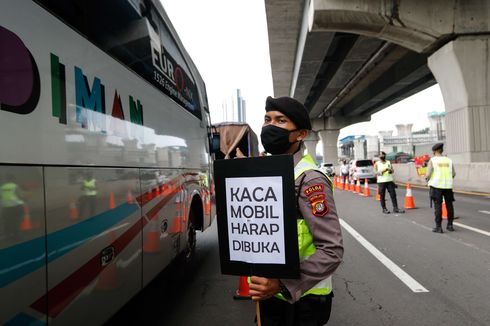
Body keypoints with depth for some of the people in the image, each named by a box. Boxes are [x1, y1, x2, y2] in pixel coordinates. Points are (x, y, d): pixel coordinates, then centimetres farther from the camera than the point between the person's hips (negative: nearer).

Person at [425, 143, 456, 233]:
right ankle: (450, 225, 21)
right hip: (448, 185, 4)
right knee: (449, 205, 14)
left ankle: (438, 227, 0)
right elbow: (454, 174, 10)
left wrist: (426, 178, 11)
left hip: (436, 185, -3)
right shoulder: (449, 160, 6)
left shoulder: (432, 160, -5)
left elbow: (428, 175, -11)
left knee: (438, 206, -1)